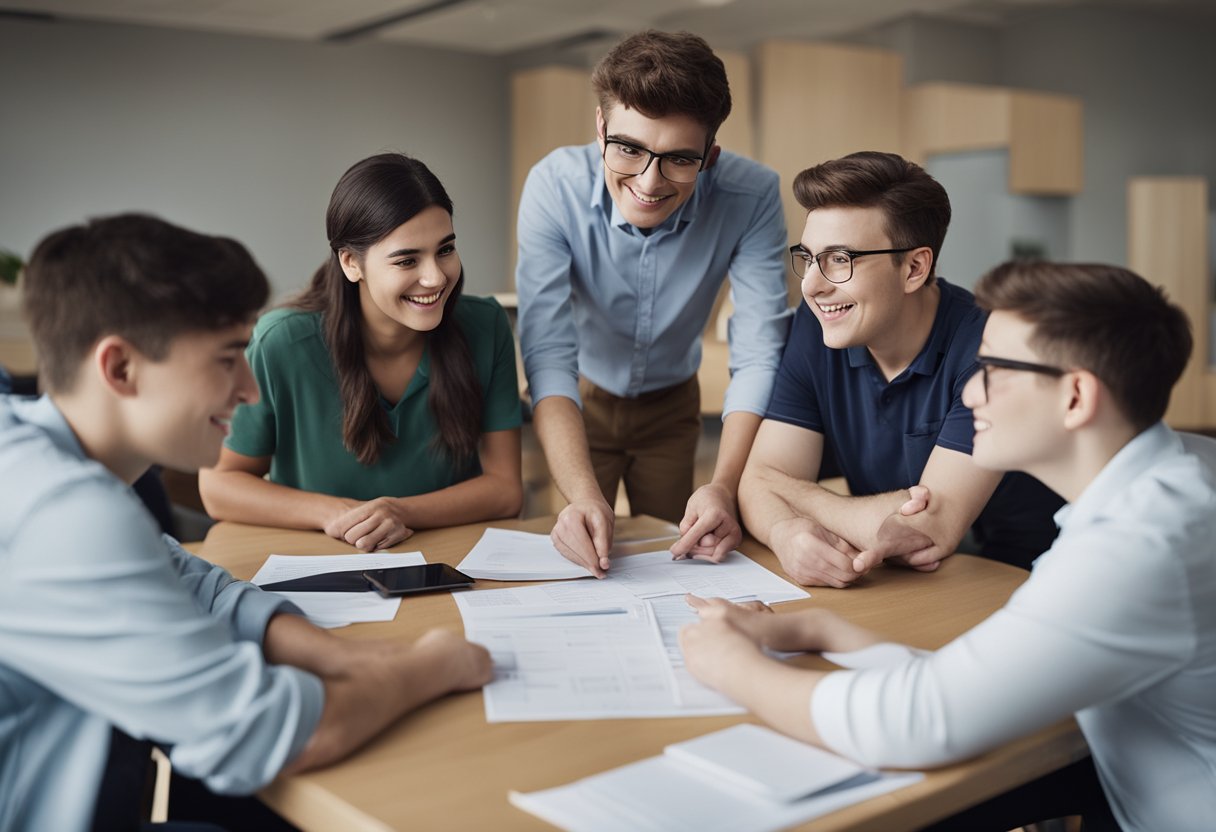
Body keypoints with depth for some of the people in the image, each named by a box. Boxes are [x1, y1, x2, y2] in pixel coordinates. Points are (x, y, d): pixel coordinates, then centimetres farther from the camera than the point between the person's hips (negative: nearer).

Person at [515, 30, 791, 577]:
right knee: (578, 559, 9)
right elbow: (548, 354, -35)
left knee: (675, 557, 14)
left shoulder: (752, 197, -29)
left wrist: (724, 486, -44)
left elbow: (758, 357, -28)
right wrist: (583, 495, -50)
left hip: (671, 403, 1)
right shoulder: (555, 187, -30)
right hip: (581, 397, -1)